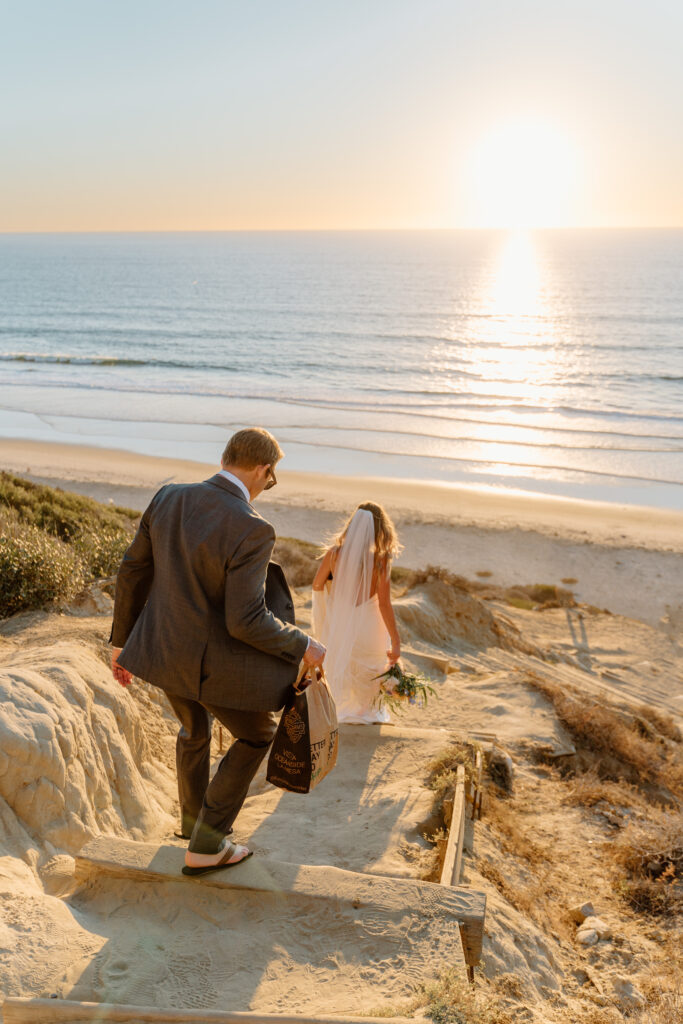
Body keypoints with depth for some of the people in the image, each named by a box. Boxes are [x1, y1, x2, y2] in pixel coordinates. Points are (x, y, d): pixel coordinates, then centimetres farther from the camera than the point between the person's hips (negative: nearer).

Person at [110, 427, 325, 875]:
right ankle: (206, 845, 25)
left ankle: (194, 817, 54)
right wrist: (303, 646, -11)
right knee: (257, 734, 21)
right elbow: (246, 620, -27)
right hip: (213, 662, -7)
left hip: (162, 648, 7)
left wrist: (122, 641, 14)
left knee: (195, 727, 34)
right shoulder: (252, 530, -27)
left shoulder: (169, 498, -6)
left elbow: (133, 573, 1)